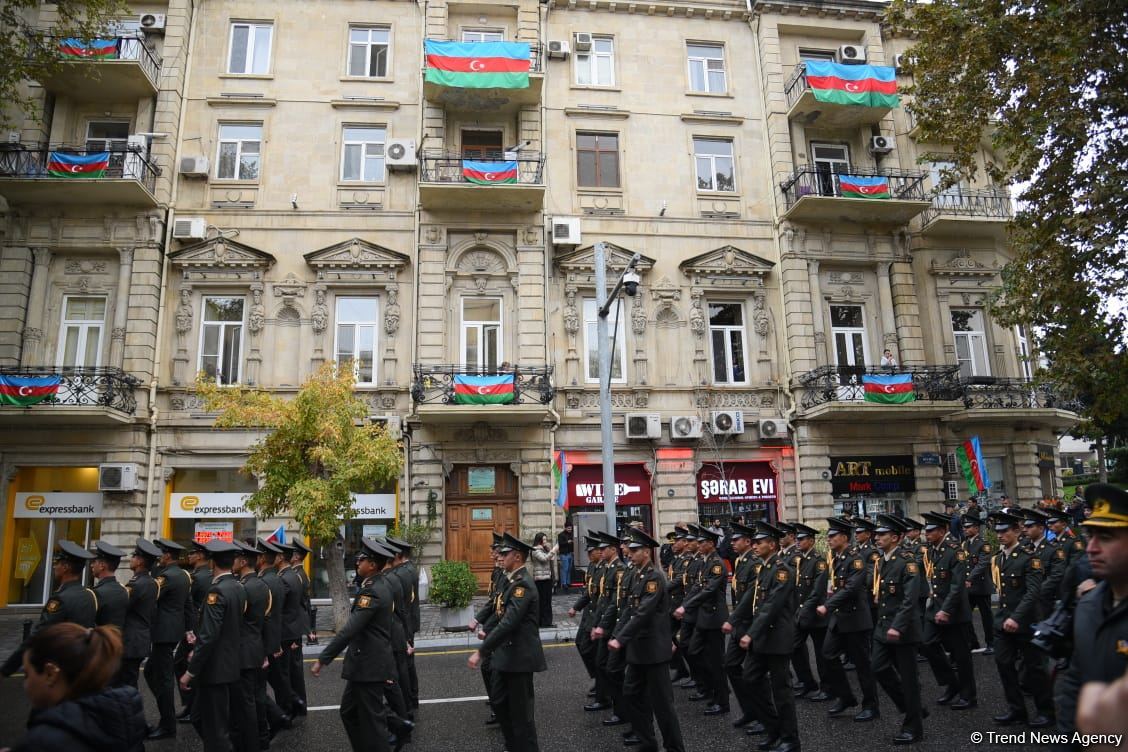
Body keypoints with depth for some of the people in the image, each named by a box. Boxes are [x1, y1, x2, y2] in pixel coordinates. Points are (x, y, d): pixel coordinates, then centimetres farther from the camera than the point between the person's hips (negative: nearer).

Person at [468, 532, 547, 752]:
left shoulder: (523, 583, -22)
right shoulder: (512, 579, 8)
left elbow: (508, 623, -30)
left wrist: (480, 652, -29)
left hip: (520, 656, -10)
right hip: (506, 653, 10)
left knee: (520, 711, 3)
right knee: (500, 703, 20)